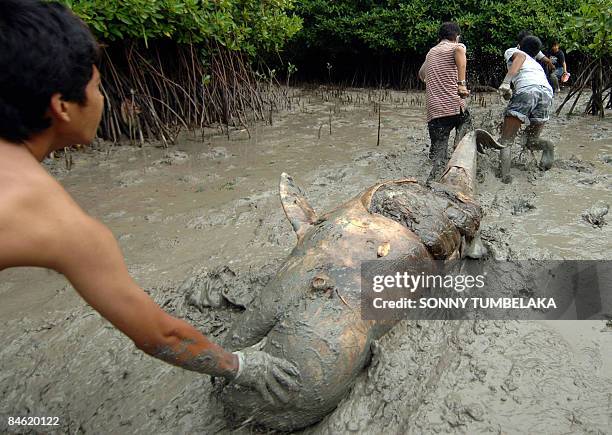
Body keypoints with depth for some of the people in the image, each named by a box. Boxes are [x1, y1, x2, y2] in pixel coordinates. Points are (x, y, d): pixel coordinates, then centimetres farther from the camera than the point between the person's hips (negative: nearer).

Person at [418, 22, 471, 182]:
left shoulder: (431, 52, 23)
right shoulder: (456, 47, 6)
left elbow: (421, 74, 41)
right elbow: (459, 50, -20)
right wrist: (462, 83, -21)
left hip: (434, 110, 4)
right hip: (454, 106, -4)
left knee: (438, 154, 4)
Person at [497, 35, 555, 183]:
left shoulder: (511, 51, 23)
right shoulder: (536, 64, 40)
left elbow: (520, 56, 0)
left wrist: (506, 81, -13)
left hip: (527, 90, -5)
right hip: (547, 94, 6)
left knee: (506, 141, -3)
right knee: (531, 141, 21)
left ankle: (504, 175, -23)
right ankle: (546, 145, -11)